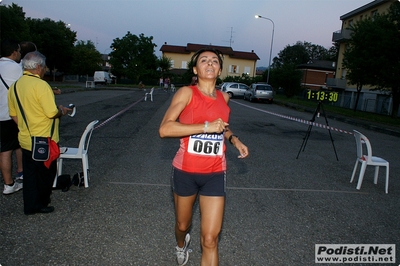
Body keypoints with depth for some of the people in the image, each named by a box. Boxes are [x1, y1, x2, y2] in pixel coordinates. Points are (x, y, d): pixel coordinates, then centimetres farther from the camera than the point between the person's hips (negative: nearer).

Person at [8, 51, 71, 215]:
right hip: (44, 142, -7)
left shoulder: (14, 86, 5)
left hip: (25, 140, 7)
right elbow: (52, 113, -23)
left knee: (30, 175, 16)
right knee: (46, 174, 11)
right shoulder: (41, 85, -19)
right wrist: (62, 111, -3)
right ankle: (40, 204, 24)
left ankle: (30, 206, 27)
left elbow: (13, 115, 12)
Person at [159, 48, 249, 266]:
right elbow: (164, 129, -23)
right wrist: (206, 127, -25)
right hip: (185, 171, -2)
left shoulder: (224, 97, 5)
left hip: (215, 174, 3)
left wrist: (234, 139, 7)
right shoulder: (186, 93, -10)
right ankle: (181, 245, 58)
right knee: (183, 225, 21)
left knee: (210, 239, -1)